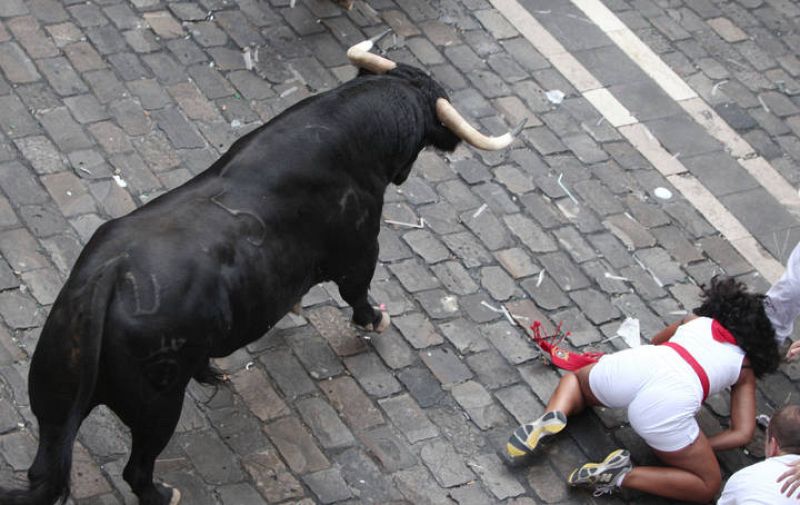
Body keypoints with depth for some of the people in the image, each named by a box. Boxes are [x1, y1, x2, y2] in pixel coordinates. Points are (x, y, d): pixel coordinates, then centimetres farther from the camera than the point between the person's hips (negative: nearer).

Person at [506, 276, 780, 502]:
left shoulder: (696, 320, 32)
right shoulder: (745, 370, 24)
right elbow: (743, 433, 15)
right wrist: (694, 447, 19)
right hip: (669, 402, -4)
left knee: (575, 379, 37)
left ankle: (551, 419, 3)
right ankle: (623, 476, -7)